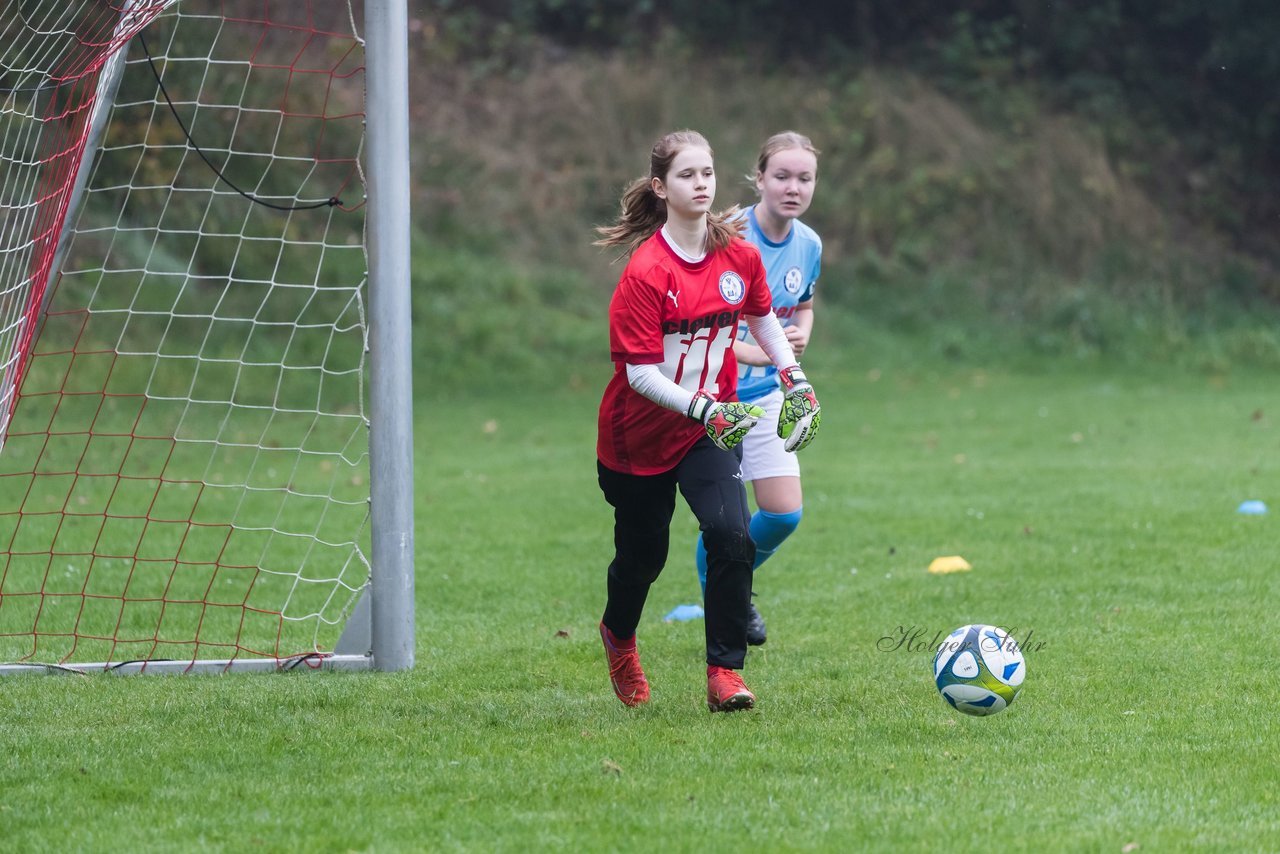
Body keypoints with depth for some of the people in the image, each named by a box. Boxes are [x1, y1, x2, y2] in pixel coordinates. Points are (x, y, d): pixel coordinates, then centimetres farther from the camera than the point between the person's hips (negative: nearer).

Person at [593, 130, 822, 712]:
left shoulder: (739, 255, -6)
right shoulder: (645, 272, -22)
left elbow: (762, 320, 15)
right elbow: (641, 373, -24)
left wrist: (796, 382, 8)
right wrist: (702, 408, -34)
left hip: (713, 426, 3)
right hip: (639, 437, -3)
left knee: (730, 535, -20)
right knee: (642, 553, 13)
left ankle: (725, 671, -12)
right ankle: (618, 637, 47)